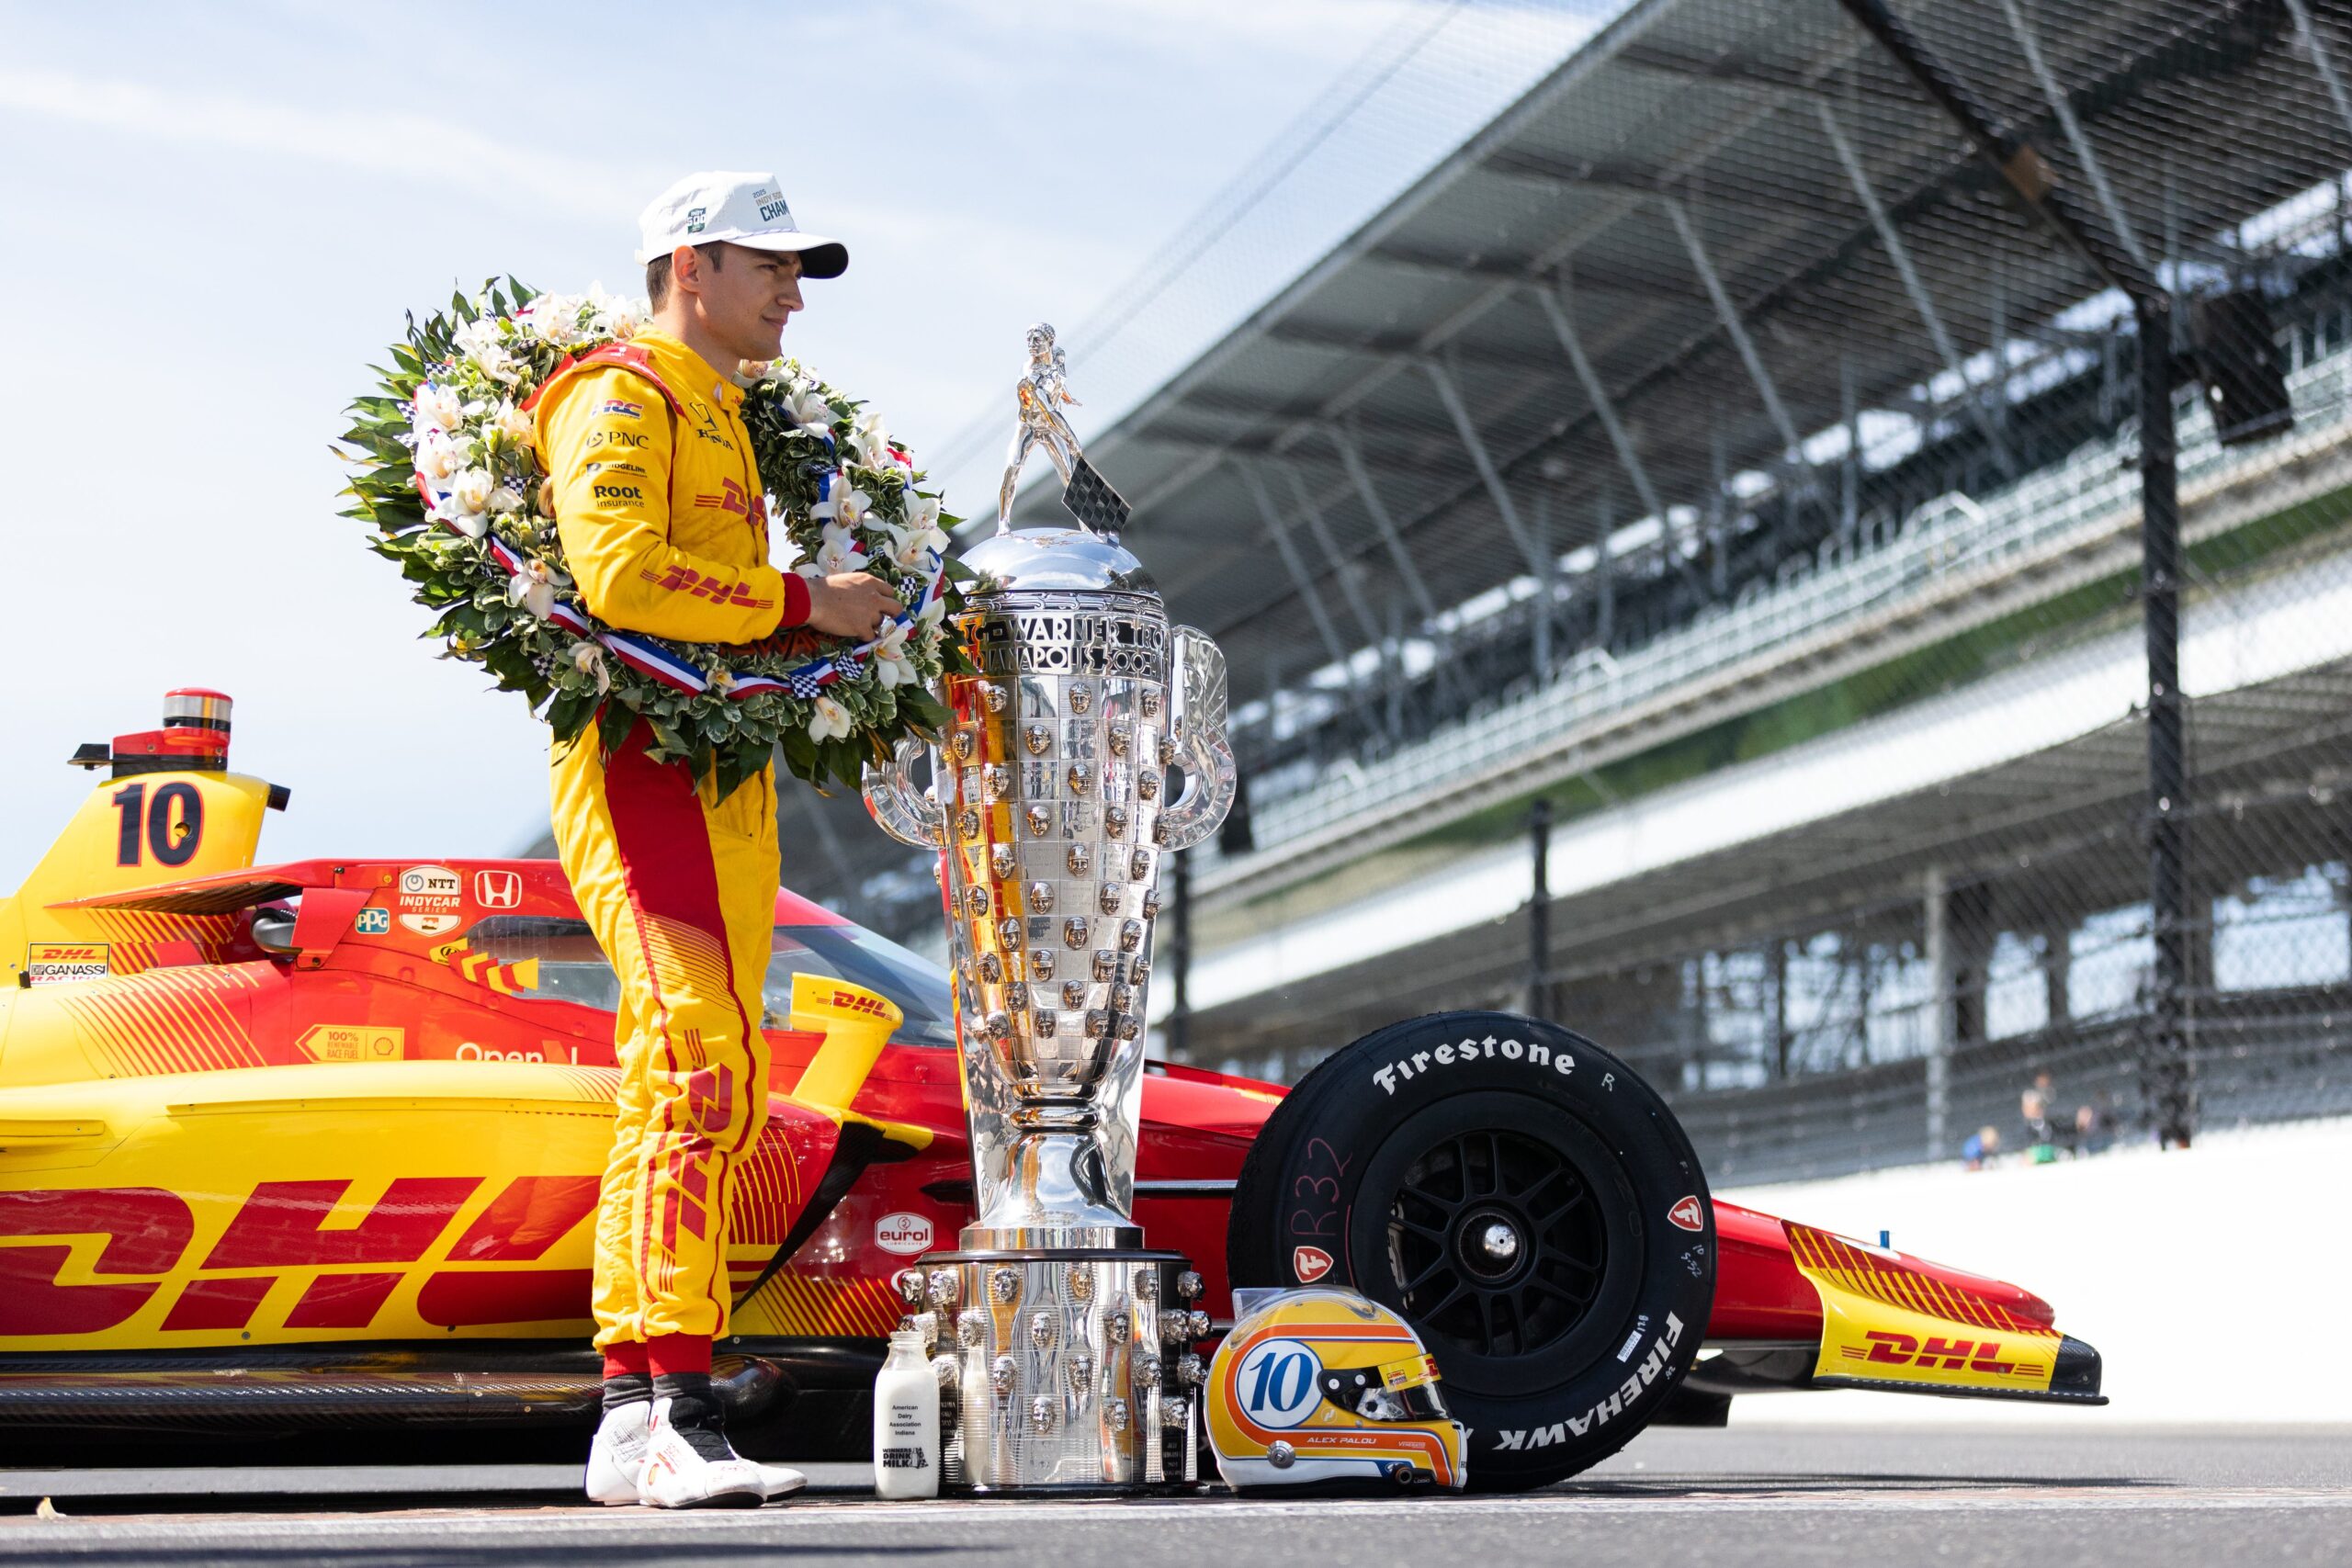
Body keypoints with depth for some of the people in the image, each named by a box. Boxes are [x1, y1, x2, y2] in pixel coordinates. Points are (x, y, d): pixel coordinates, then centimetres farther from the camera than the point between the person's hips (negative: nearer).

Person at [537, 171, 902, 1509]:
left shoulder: (726, 420, 26)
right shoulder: (622, 396, -4)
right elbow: (618, 569, -21)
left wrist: (844, 626, 13)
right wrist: (802, 605, -15)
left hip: (724, 778, 10)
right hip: (642, 757, -10)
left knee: (692, 1091, 8)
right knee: (701, 1060, -20)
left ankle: (630, 1420, 13)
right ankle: (681, 1413, -23)